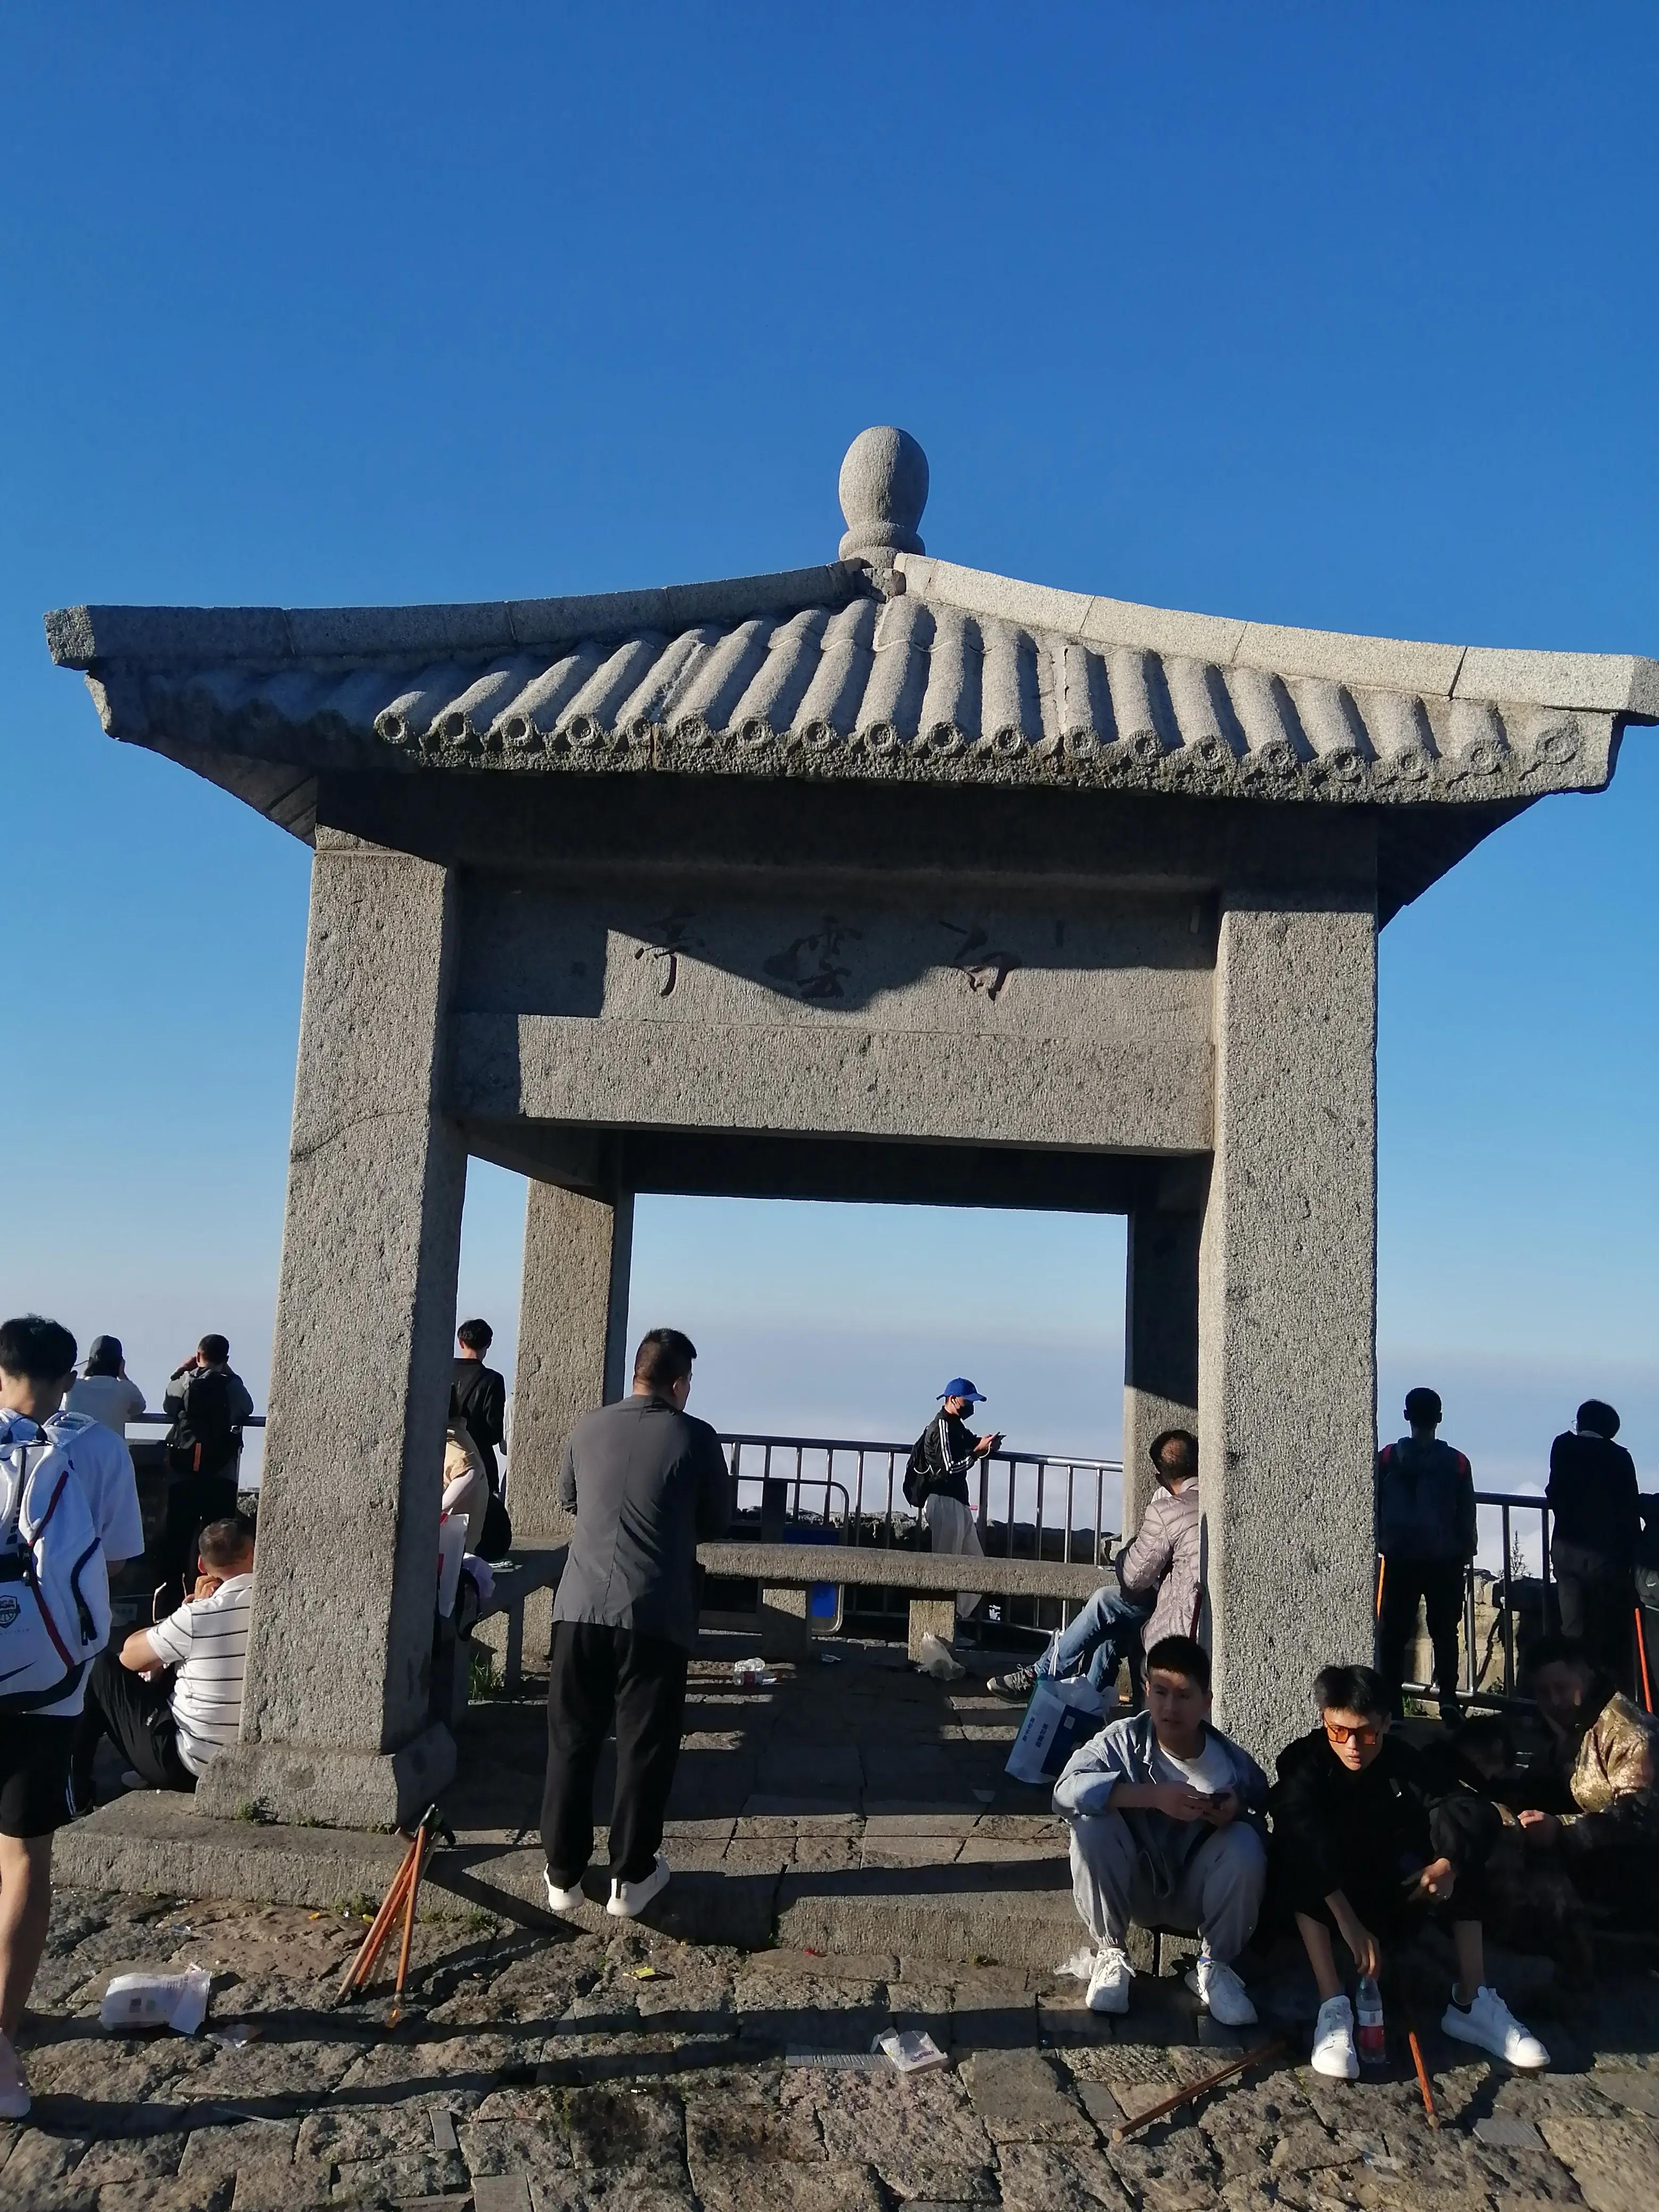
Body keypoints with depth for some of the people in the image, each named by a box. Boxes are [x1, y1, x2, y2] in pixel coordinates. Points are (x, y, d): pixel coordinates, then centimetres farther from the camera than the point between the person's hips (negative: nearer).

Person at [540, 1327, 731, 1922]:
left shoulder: (589, 1427, 5)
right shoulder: (694, 1437, -5)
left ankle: (563, 1874, 20)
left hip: (581, 1606, 3)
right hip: (655, 1614, -3)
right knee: (645, 1746, 9)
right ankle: (630, 1877, 17)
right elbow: (718, 1522, 6)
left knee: (572, 1741, 13)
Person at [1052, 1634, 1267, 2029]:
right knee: (1091, 1823, -30)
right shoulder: (1124, 1740, -21)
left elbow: (1262, 1837, -6)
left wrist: (1238, 1813, -31)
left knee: (1245, 1844, -29)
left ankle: (1214, 1965, -3)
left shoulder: (1235, 1763, -17)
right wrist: (1152, 1795, -46)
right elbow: (1067, 1789, -35)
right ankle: (1110, 1954, -7)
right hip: (1135, 1888, -1)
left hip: (1196, 1895, 1)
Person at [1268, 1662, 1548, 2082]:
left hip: (1390, 1900, 3)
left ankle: (1470, 2001, -20)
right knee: (1296, 1850, -34)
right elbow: (1303, 1837, -39)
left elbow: (1479, 1813, -21)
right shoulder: (1304, 1763, -21)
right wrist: (1348, 1921, -49)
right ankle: (1333, 2006, -37)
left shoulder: (1403, 1761, -10)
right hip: (1320, 1899, -3)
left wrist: (1448, 1864, -40)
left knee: (1456, 1829, -18)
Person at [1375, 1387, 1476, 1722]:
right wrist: (1466, 1553, 17)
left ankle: (1391, 1703, 2)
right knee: (1444, 1631, 8)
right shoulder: (1457, 1463, -1)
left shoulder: (1386, 1458, -2)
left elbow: (1373, 1507, 3)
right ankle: (1449, 1699, 0)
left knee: (1393, 1632, 4)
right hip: (1445, 1560, 1)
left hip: (1398, 1559, -1)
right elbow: (1467, 1515, 5)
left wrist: (1378, 1545, 14)